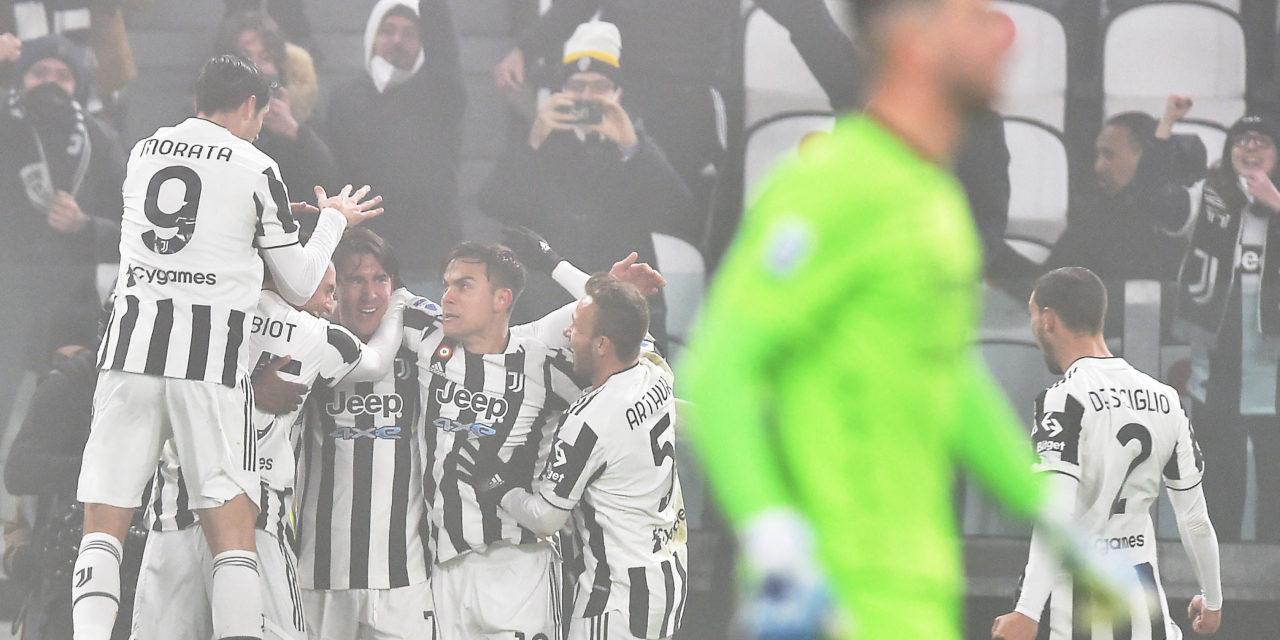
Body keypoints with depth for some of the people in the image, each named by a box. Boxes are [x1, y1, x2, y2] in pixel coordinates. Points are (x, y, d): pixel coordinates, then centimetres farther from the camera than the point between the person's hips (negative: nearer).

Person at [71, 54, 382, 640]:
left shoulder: (143, 152, 15)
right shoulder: (255, 169, 3)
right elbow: (299, 287, 9)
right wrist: (333, 220, 27)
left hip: (129, 349, 3)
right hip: (210, 358, -3)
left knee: (102, 526, 2)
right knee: (232, 531, -1)